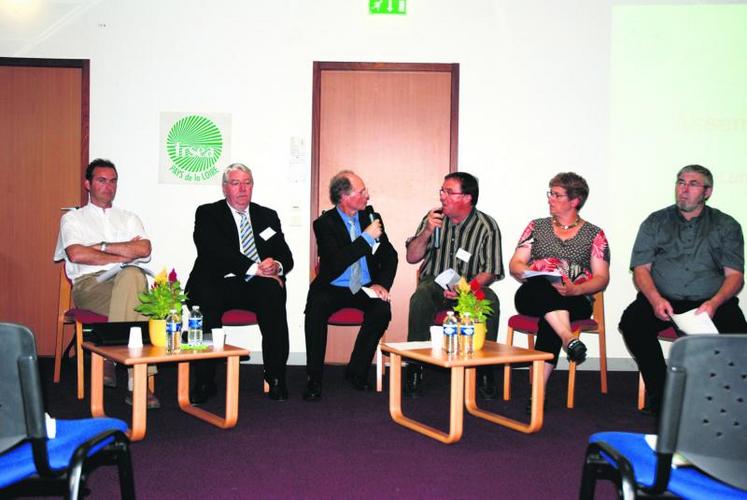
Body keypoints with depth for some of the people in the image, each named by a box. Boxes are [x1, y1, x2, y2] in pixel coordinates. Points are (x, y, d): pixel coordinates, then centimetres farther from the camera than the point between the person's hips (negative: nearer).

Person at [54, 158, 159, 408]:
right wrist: (123, 255, -1)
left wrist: (102, 246, 1)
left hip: (126, 280, 3)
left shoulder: (128, 218, 26)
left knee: (133, 275, -37)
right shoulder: (73, 218, 18)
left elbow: (144, 249, 5)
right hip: (89, 285, -2)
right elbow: (76, 254, -3)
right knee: (133, 277, -36)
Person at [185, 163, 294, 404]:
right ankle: (204, 382, -25)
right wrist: (255, 268, -18)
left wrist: (276, 266, -12)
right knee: (207, 298, -36)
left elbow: (286, 257, 14)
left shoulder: (268, 216, 22)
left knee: (273, 294, -33)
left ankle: (276, 378, -25)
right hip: (219, 283, -2)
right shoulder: (207, 214, 10)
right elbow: (216, 252, -8)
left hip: (259, 286, 2)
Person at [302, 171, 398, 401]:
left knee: (382, 309, -29)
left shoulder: (371, 217, 7)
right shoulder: (324, 223, -6)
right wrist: (366, 238, -21)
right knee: (316, 308, -33)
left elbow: (389, 255, 8)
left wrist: (382, 283, -9)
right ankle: (314, 379, -22)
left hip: (365, 289, 3)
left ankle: (356, 371, -11)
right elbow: (337, 263, -20)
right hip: (333, 288, -3)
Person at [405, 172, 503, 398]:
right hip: (435, 283, 1)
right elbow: (412, 257, 4)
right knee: (421, 297, -34)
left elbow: (489, 272, -5)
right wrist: (427, 231, -13)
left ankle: (484, 371, -18)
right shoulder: (434, 218, 5)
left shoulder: (487, 226, -3)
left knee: (490, 301, -33)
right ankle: (415, 368, -25)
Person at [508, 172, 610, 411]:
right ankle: (569, 338, -50)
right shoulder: (536, 226, 18)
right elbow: (514, 265, 11)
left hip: (575, 301, -1)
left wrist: (576, 290, -16)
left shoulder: (594, 234, 13)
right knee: (542, 287, -36)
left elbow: (602, 278, 4)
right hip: (533, 296, 2)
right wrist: (535, 273, -11)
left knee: (549, 321, -35)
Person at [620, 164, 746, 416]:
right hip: (662, 300, 1)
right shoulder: (656, 222, 13)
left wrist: (714, 303, -17)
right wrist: (655, 299, -15)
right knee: (632, 321, -29)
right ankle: (660, 392, -13)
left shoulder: (726, 226, 12)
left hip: (709, 302, -1)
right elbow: (641, 268, 6)